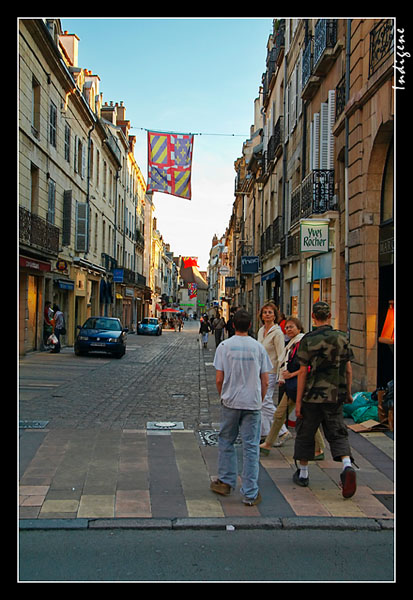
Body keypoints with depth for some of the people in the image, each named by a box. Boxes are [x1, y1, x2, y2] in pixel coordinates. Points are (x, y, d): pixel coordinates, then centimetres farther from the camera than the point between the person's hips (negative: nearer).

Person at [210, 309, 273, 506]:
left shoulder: (224, 346, -3)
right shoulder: (258, 347, 1)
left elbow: (219, 379, -4)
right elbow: (265, 381, 3)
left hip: (230, 402, -1)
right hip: (253, 403, 1)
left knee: (226, 442, 16)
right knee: (251, 447, 4)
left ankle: (226, 482, 26)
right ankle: (250, 494, 8)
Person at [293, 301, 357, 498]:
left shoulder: (308, 340, -9)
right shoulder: (342, 338, 1)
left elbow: (303, 372, -9)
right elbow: (348, 370, 5)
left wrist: (298, 401, -5)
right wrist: (348, 393, 18)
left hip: (313, 395, -3)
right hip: (335, 396, 3)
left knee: (305, 433, 12)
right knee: (337, 433, 9)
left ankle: (303, 473, 23)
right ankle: (347, 466, -14)